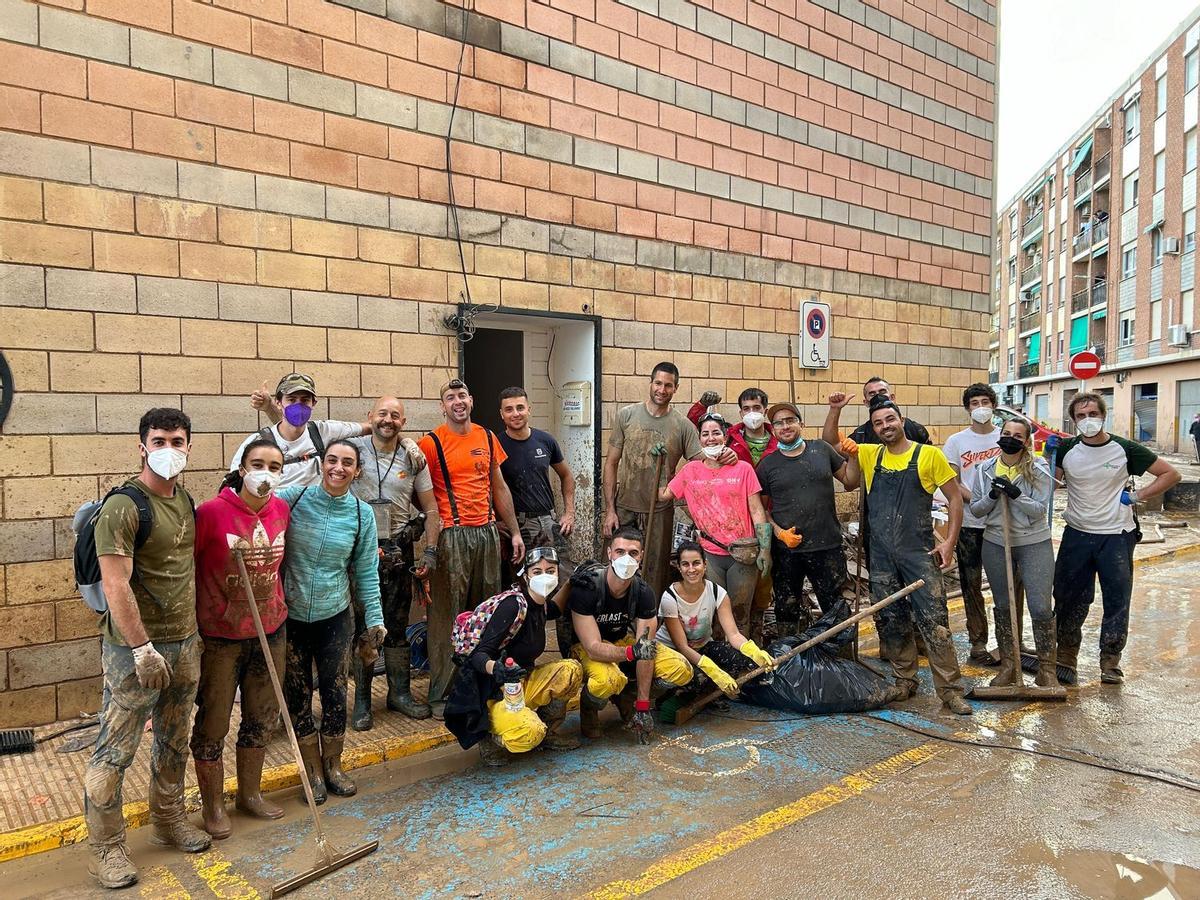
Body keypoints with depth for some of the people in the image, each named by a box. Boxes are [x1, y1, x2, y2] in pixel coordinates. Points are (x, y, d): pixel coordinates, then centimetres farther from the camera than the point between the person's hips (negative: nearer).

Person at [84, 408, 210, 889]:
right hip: (135, 649, -7)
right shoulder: (123, 507, -16)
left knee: (174, 742, 19)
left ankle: (168, 820, 37)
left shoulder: (185, 501, 8)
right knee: (115, 750, 4)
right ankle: (105, 848, 20)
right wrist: (143, 648, -21)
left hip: (185, 643, 7)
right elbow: (116, 585, -20)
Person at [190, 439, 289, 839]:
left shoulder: (281, 510, -3)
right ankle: (213, 805, 31)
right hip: (220, 636, -5)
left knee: (261, 717, 19)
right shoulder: (211, 512, -19)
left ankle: (250, 793, 39)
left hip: (270, 631, 5)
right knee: (212, 723, 10)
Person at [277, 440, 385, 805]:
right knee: (297, 695, 10)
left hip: (335, 616, 1)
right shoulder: (294, 497, -9)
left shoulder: (362, 514, -4)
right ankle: (314, 771, 28)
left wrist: (374, 618, 2)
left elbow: (366, 571, 2)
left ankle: (333, 766, 31)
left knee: (334, 693, 9)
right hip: (291, 615, -1)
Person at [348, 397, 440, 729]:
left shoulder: (413, 457, 3)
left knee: (397, 625, 11)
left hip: (399, 551, 2)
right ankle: (362, 700, 15)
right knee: (361, 626, 3)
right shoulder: (353, 450, -3)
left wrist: (430, 551, 1)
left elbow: (430, 509, 7)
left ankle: (400, 692, 24)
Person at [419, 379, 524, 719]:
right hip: (451, 536, -5)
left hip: (487, 532, 5)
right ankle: (441, 694, 8)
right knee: (446, 615, -1)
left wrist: (515, 532, 16)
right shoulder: (431, 443, -4)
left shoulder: (487, 438, 12)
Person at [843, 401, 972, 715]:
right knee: (890, 622, 12)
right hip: (881, 555, 4)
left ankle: (950, 691, 3)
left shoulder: (929, 455, -4)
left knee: (934, 621, -6)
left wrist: (949, 542, -7)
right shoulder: (869, 454, 6)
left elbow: (954, 498, -1)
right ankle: (904, 682, 27)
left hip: (919, 553, -4)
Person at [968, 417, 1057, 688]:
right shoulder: (984, 469, 2)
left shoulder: (1038, 468, -6)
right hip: (995, 544, 3)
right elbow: (975, 511, 3)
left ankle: (1046, 668, 10)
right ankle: (1008, 665, 25)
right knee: (1003, 606, 12)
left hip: (1034, 544, -3)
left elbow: (1039, 509, -11)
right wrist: (992, 496, -15)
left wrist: (1015, 494, -25)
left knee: (1041, 607, -6)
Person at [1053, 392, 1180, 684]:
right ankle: (1066, 658, 20)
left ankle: (1110, 662, 22)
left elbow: (1170, 474, 2)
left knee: (1117, 602, 6)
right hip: (1077, 536, 1)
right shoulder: (1066, 450, -1)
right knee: (1069, 600, 6)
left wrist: (1136, 496, -6)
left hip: (1116, 537, -1)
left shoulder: (1124, 449, -5)